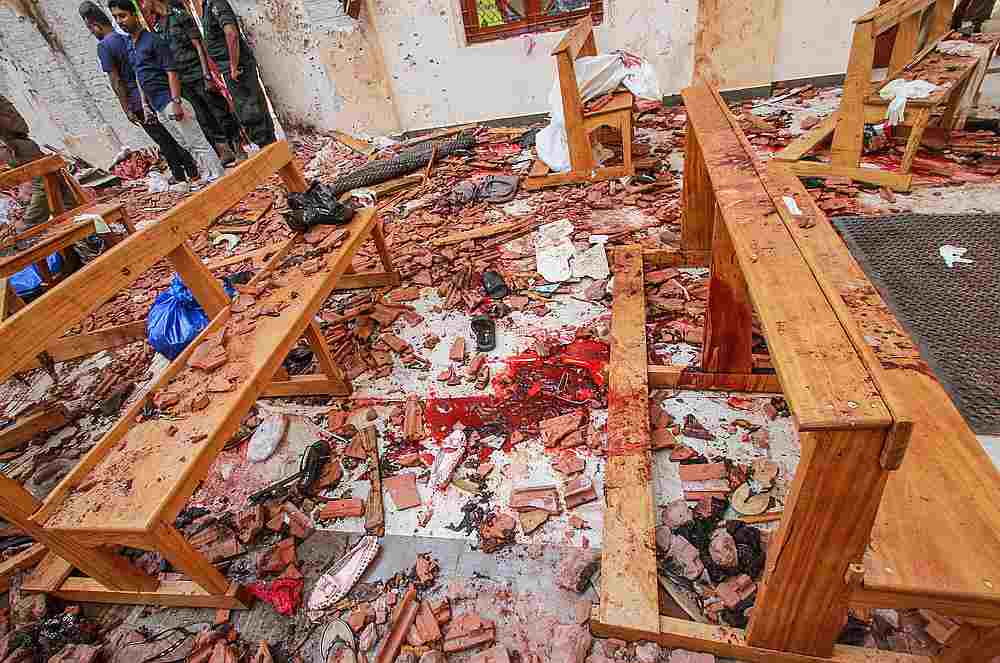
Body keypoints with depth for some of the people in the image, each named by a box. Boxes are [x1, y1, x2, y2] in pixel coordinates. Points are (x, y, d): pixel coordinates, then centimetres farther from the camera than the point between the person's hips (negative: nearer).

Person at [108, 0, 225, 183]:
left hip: (170, 102, -9)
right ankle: (208, 177, 13)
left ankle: (219, 177, -5)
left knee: (198, 143, -8)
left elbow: (172, 73, -13)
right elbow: (139, 79, 23)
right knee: (187, 146, 9)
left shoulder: (153, 40, -6)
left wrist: (176, 102, -21)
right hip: (159, 108, 9)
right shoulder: (129, 46, 18)